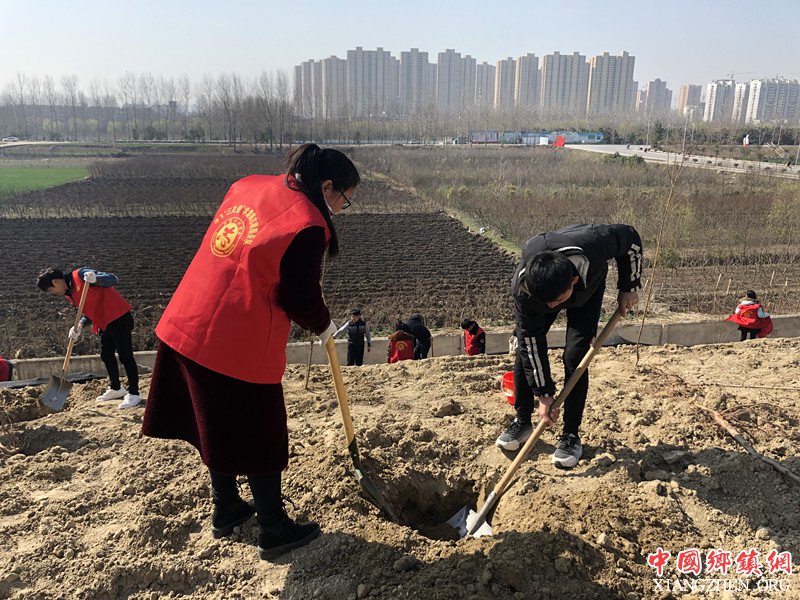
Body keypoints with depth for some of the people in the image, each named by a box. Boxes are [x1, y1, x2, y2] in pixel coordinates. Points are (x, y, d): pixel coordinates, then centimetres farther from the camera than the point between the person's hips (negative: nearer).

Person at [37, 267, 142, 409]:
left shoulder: (80, 275, -12)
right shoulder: (69, 294, 15)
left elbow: (113, 279, -20)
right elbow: (90, 311, 17)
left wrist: (95, 279, -38)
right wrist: (80, 325, -2)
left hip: (119, 317, -10)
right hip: (105, 323, 10)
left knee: (125, 356, -6)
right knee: (106, 356, 18)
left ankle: (134, 394, 1)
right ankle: (116, 388, 33)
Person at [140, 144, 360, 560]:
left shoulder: (249, 184, 9)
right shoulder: (308, 226, -16)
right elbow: (300, 300, -13)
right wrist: (323, 326, 8)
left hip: (185, 325, 8)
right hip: (240, 343, -8)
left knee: (220, 427, 23)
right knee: (260, 440, 9)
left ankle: (226, 510, 42)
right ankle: (274, 531, 26)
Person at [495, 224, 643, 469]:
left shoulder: (593, 247, -46)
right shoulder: (522, 289, -40)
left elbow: (630, 237, -21)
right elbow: (532, 342, -28)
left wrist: (629, 287, -17)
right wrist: (544, 393, -24)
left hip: (588, 287, -1)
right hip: (539, 288, 1)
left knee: (575, 356, -14)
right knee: (525, 349, -9)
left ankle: (571, 434, -2)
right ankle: (522, 422, 10)